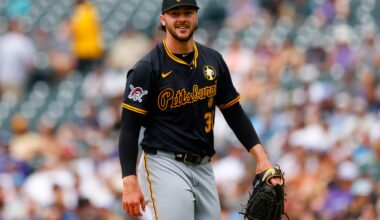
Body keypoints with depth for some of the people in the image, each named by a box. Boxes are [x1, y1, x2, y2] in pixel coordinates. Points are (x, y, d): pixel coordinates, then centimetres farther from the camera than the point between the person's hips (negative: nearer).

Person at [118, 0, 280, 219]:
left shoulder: (213, 61, 8)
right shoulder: (147, 68, -8)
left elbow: (234, 112, 14)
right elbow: (129, 127, -10)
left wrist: (261, 157, 2)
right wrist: (130, 183, -19)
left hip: (203, 168, 6)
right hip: (165, 165, -6)